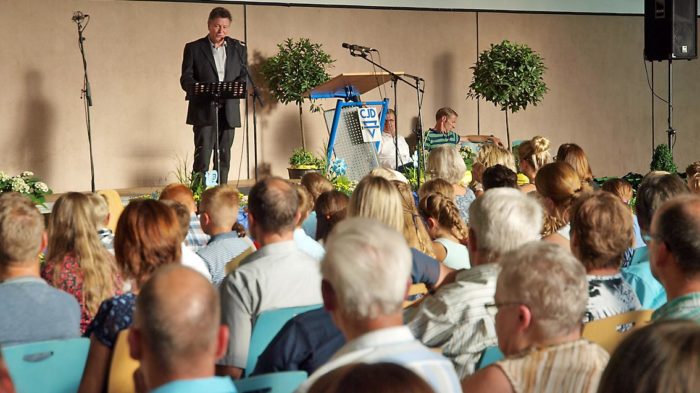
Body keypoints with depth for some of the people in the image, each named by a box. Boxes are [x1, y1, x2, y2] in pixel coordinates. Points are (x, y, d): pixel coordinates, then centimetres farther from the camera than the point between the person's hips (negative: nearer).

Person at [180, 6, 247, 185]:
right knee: (202, 157, -9)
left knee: (224, 158, 6)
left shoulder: (238, 48, 13)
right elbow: (186, 79, -1)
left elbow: (245, 76, 8)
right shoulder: (193, 48, 4)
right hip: (204, 111, -3)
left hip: (229, 112, 3)